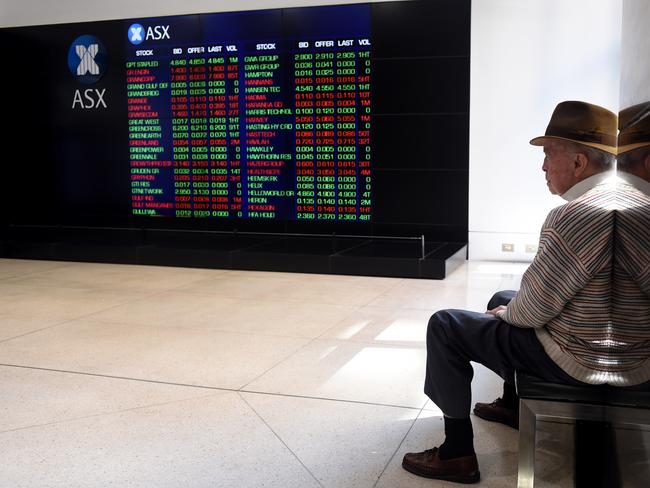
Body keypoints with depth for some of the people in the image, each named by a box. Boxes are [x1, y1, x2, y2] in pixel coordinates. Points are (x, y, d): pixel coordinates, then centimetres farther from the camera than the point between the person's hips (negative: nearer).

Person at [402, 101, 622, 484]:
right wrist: (511, 307, 15)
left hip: (582, 361, -10)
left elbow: (534, 310, -23)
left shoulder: (578, 216, -28)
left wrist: (509, 313, 0)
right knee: (502, 299, 29)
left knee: (445, 326, -2)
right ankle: (514, 405, 42)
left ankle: (458, 454, 5)